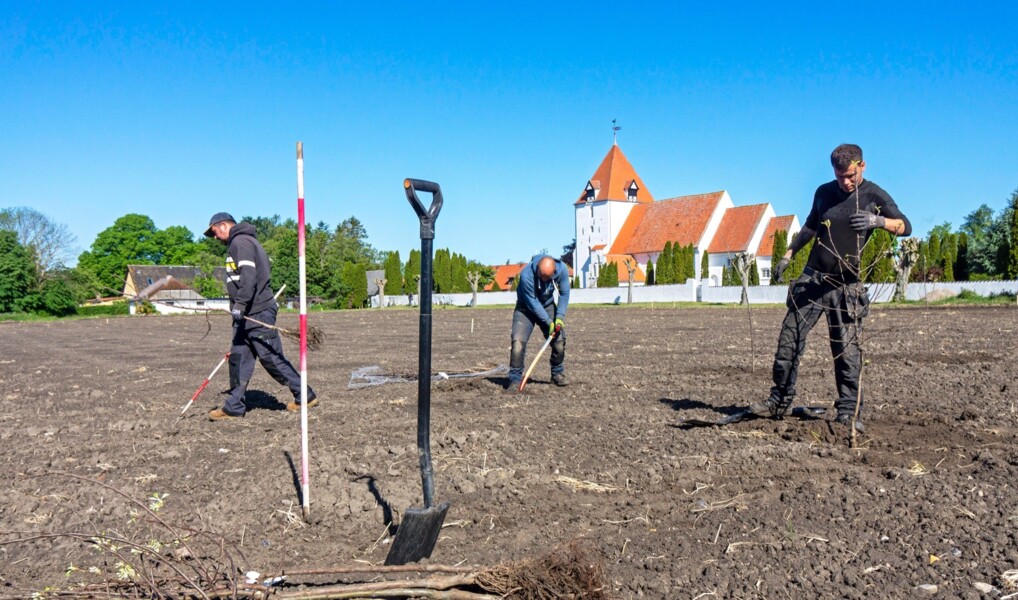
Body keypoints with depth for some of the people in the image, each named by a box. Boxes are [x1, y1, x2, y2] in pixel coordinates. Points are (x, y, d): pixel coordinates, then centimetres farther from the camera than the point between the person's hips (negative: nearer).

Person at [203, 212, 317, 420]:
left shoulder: (241, 242, -10)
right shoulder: (238, 243, 22)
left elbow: (248, 276, -24)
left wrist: (240, 304, -28)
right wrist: (239, 307, 22)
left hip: (258, 313, -10)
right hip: (247, 315, 10)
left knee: (272, 358, -4)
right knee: (238, 358, 8)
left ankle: (305, 396, 5)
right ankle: (234, 407, 12)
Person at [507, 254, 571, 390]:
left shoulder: (562, 270, -23)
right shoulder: (526, 274, -35)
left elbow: (564, 294, -9)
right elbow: (532, 302, -27)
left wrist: (560, 317, -19)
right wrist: (549, 322, -25)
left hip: (548, 306, 4)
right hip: (526, 307, -4)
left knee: (559, 339, 1)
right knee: (518, 342, -18)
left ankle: (557, 374, 23)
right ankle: (515, 380, -8)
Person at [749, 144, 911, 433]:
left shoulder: (874, 196, -1)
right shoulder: (824, 192, 10)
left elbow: (906, 226, -10)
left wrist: (877, 220, -28)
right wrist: (788, 255, 19)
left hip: (847, 286, -3)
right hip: (812, 278, 3)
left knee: (847, 349, -4)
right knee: (789, 339, 0)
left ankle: (847, 411, 5)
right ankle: (779, 401, 11)